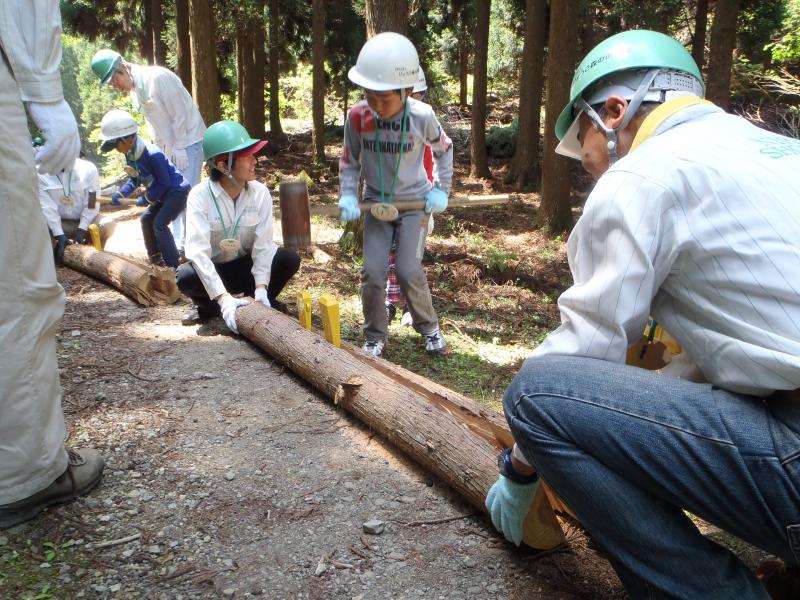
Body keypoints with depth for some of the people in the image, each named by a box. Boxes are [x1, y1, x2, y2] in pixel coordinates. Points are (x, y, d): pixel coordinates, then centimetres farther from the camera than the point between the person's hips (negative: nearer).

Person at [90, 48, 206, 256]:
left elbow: (180, 115, -20)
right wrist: (161, 149, 7)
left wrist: (179, 149, -18)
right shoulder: (133, 89, 7)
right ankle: (180, 244, 21)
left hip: (188, 142, -9)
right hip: (170, 147, 9)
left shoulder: (157, 77, -20)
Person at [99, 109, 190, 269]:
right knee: (146, 219, 15)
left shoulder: (153, 155, -28)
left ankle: (172, 265, -12)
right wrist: (120, 194, -3)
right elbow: (135, 180, 11)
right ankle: (155, 257, 26)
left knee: (159, 224, -17)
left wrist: (148, 198, -15)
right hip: (164, 194, 10)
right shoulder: (130, 155, 0)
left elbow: (164, 183, -22)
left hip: (178, 191, -10)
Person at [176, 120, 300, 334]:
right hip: (211, 270, -2)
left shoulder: (260, 192, -15)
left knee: (289, 259, -24)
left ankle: (263, 299, 4)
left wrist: (261, 288, -32)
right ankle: (208, 306, 0)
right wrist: (224, 298, -42)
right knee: (186, 277, -34)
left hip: (246, 266, 2)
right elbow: (198, 250, -31)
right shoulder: (200, 196, -22)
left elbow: (263, 244, -18)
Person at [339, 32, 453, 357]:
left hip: (415, 203, -2)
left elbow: (444, 150, 2)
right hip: (377, 203, 2)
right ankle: (375, 337, 14)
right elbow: (350, 161, -2)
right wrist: (347, 196, -17)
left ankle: (430, 328, 16)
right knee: (373, 272, -6)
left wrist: (441, 190, -3)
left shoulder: (422, 116, -19)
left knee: (408, 271, -9)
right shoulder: (357, 116, -16)